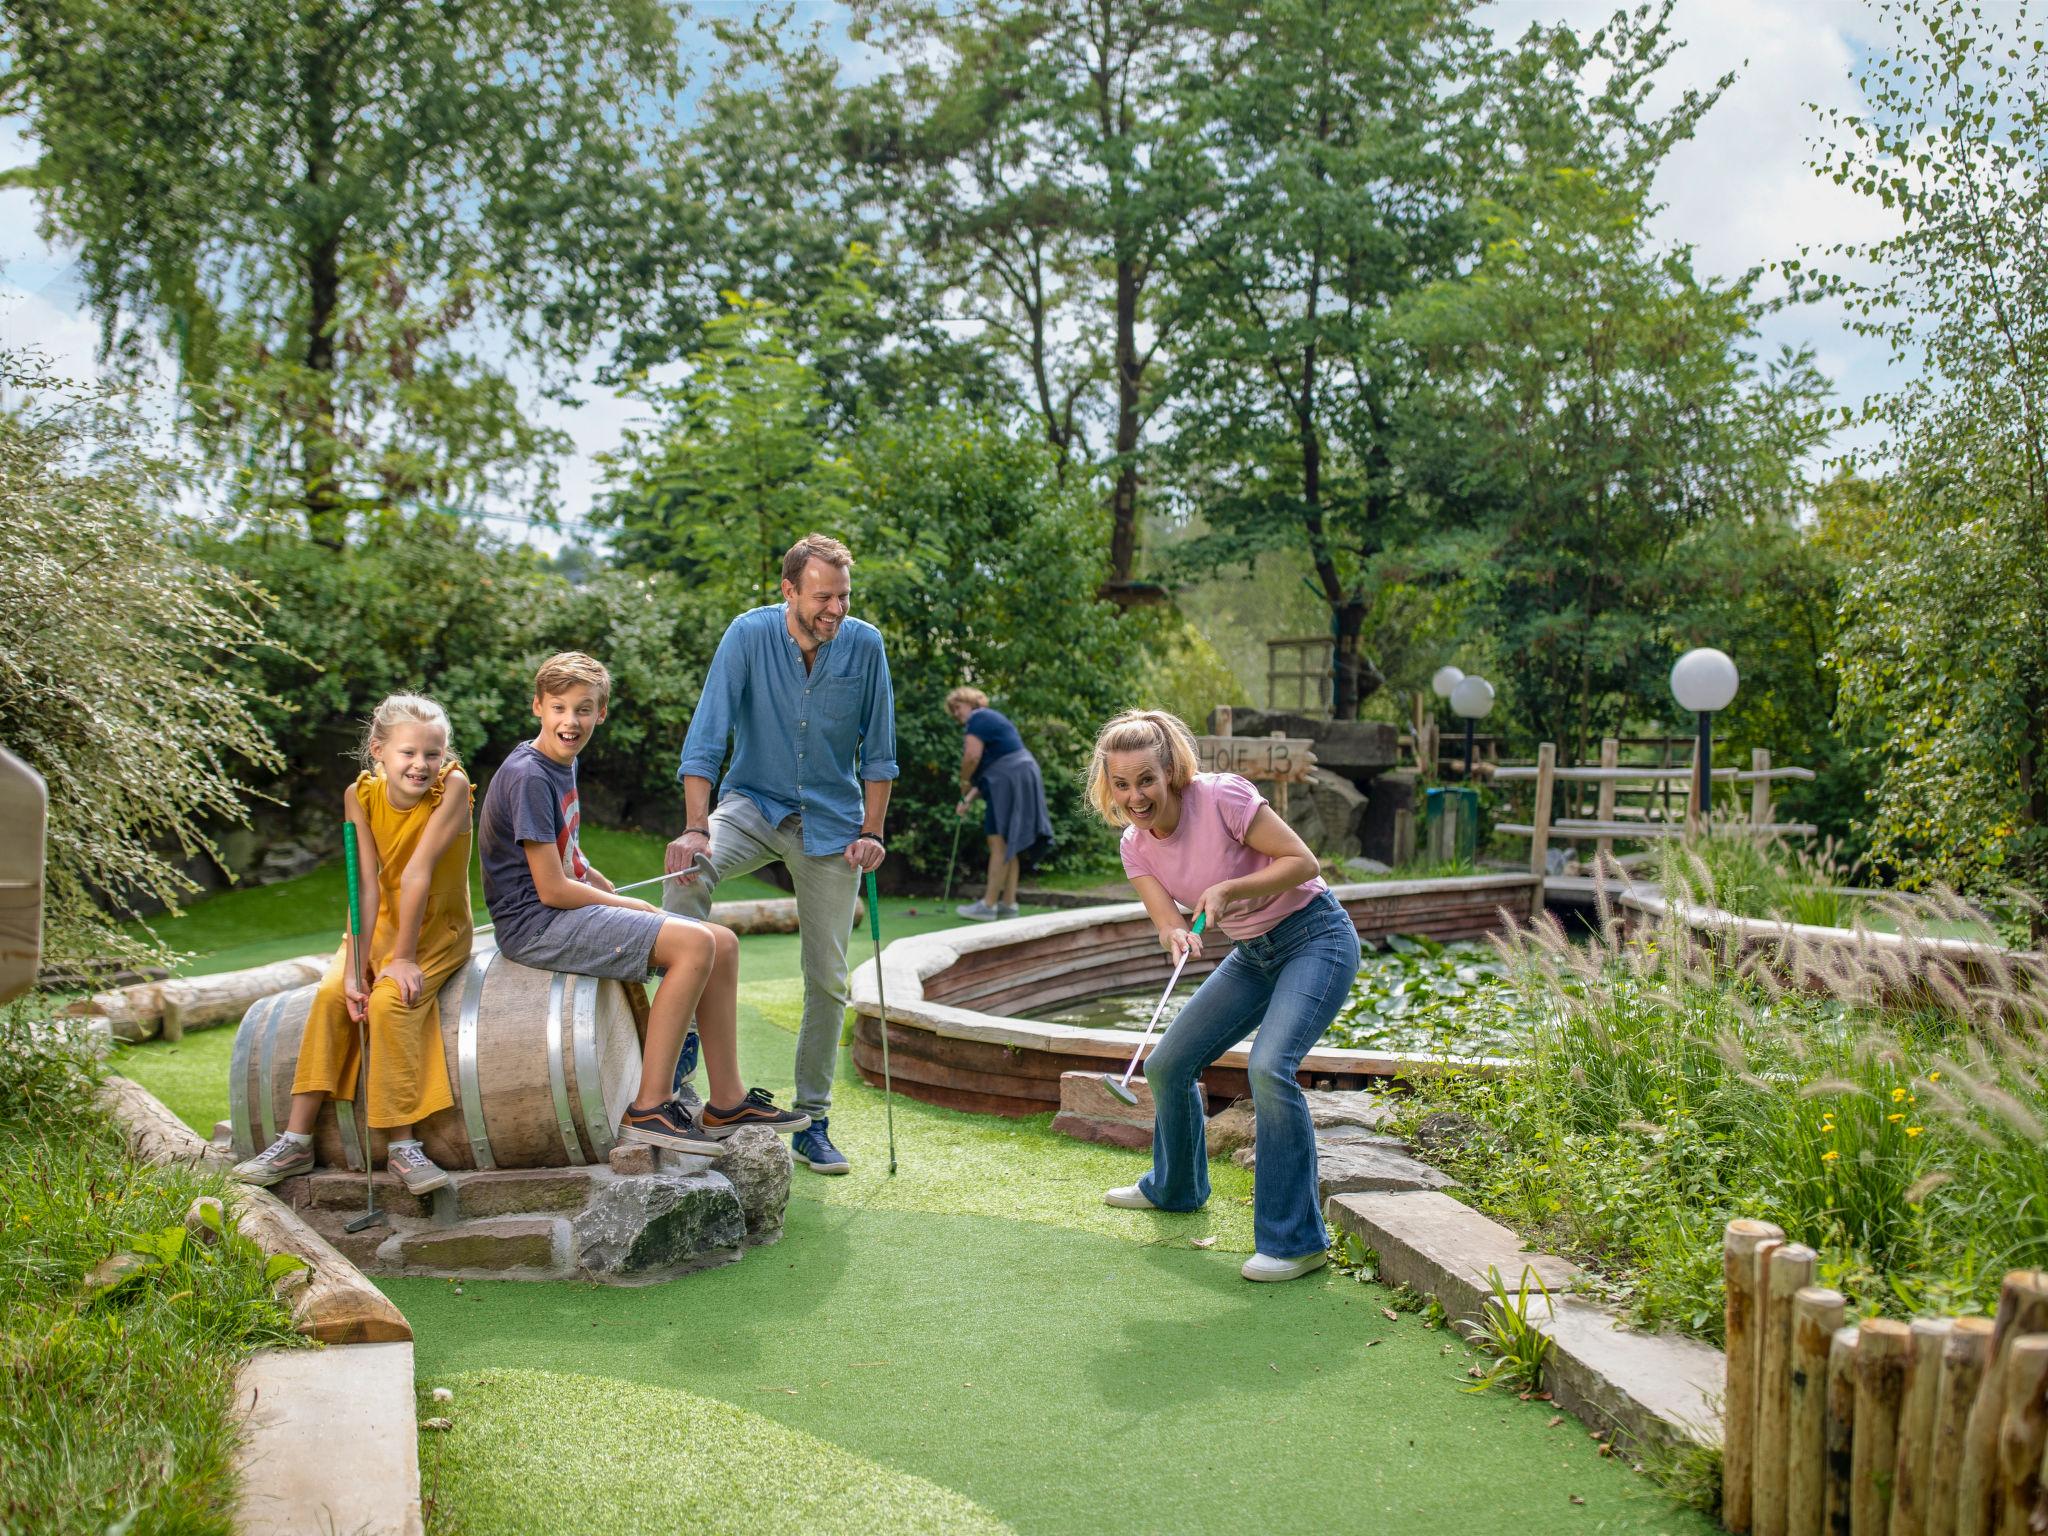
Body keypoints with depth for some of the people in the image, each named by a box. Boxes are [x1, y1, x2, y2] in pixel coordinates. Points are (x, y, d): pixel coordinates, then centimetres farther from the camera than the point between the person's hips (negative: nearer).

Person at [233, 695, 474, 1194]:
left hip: (438, 928, -4)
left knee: (389, 1001, -27)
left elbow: (418, 872, -25)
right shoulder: (360, 795, -11)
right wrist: (355, 965, -25)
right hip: (381, 923, 4)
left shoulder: (452, 786, -22)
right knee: (332, 994, -19)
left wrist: (404, 957, -25)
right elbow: (366, 884, -17)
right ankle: (296, 1140, -12)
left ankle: (401, 1145, -19)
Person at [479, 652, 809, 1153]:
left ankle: (726, 1101, 7)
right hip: (535, 924, -9)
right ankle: (649, 1109, -18)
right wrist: (633, 907, -8)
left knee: (723, 943, 1)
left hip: (571, 909, 9)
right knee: (695, 944, -24)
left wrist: (616, 894, 9)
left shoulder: (562, 764, 13)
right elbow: (552, 889, -19)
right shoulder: (528, 777, -17)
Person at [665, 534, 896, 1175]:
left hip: (831, 821, 1)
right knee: (687, 871, -32)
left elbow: (878, 749, 0)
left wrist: (870, 832, -6)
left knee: (828, 979, 4)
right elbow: (706, 735, -18)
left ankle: (811, 1121, 17)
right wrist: (695, 829, -27)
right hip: (753, 803, -1)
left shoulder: (865, 646, -9)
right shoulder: (749, 635, -14)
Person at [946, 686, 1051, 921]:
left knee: (999, 843, -10)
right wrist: (970, 797, 15)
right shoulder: (991, 719, 25)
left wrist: (964, 783, -1)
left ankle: (989, 905, -11)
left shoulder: (978, 719, -5)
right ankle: (1008, 902, 13)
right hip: (1022, 776, 11)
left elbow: (973, 756, -18)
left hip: (1009, 782, -11)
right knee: (1009, 845, 11)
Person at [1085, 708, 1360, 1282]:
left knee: (1269, 1067, -29)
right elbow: (1170, 926, -8)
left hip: (1315, 936, -7)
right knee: (1167, 1064, 9)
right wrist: (1177, 935, -32)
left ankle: (1294, 1240, -18)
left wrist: (1227, 890, -30)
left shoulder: (1221, 796, -23)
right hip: (1253, 953, 8)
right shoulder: (1136, 844, -4)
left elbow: (1303, 862, -20)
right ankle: (1175, 1188, 38)